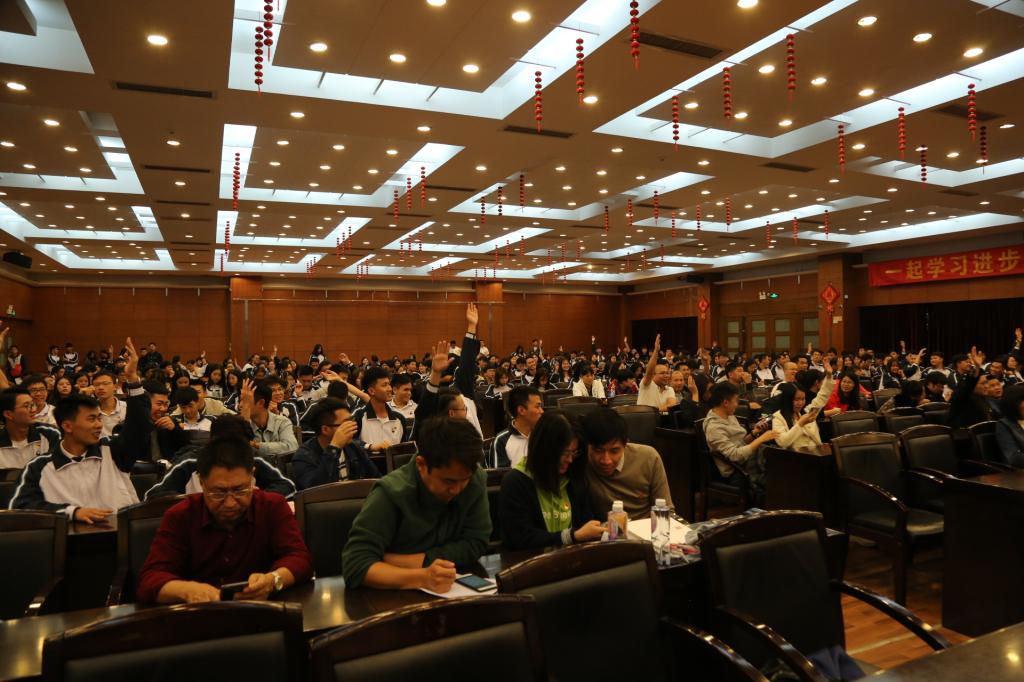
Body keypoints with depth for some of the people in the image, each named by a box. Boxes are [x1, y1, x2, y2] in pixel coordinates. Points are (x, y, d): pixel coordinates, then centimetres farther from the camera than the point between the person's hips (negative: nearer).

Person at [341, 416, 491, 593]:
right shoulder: (391, 493, -21)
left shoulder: (476, 480, -12)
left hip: (457, 590, 3)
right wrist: (422, 578, -37)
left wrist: (417, 561, -18)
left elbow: (475, 543, -10)